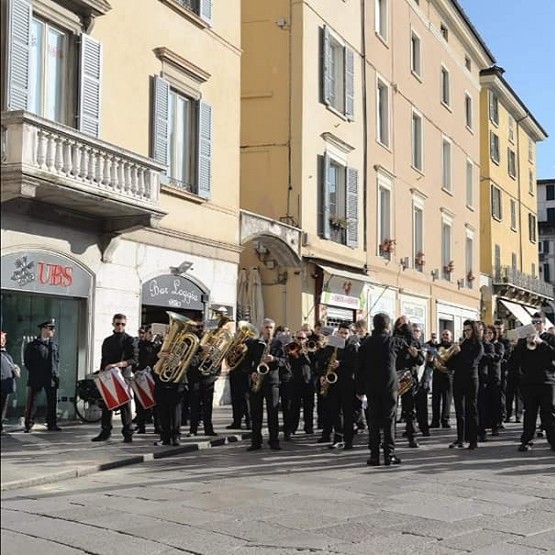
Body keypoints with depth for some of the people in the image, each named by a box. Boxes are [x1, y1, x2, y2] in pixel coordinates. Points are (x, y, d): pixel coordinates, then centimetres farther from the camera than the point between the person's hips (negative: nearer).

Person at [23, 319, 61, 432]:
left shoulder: (55, 345, 14)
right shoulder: (32, 345, 1)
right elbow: (27, 361, 3)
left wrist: (56, 373, 7)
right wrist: (34, 372, 0)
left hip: (51, 379, 3)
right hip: (35, 379, -3)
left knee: (53, 401, 4)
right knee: (32, 401, 0)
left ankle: (52, 424, 12)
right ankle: (28, 425, 6)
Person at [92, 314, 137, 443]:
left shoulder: (129, 340, 1)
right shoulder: (107, 341, 16)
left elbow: (133, 359, -9)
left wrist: (117, 365, -19)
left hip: (123, 376, -4)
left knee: (125, 405, -3)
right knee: (106, 405, 4)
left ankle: (128, 433, 3)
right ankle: (105, 432, 12)